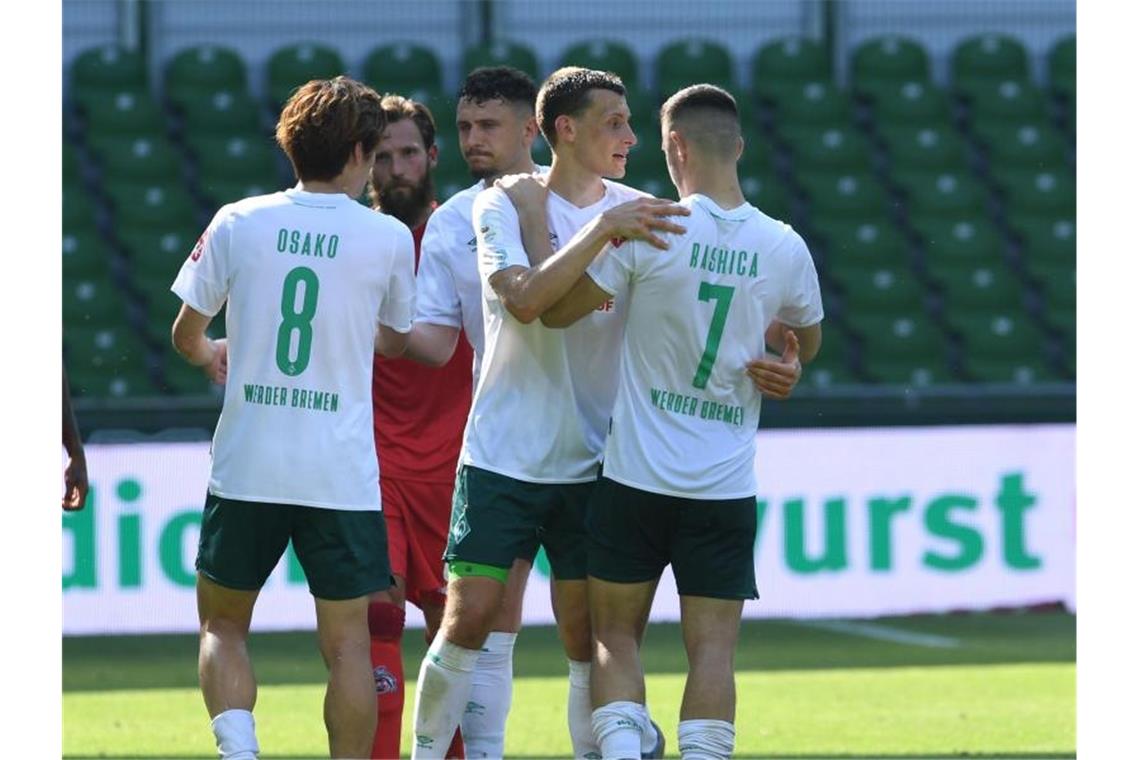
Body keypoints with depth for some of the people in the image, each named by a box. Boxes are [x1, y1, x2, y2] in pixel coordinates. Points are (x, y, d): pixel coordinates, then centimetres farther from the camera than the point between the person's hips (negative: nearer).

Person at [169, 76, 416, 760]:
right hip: (341, 472, -1)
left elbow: (186, 333, 8)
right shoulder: (390, 237, -2)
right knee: (347, 643, 5)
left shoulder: (237, 223, -1)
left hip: (246, 470, 1)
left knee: (222, 624, 14)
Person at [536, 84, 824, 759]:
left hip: (636, 477, -1)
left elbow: (555, 310, -3)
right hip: (727, 488, 1)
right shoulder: (785, 248, -1)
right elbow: (807, 346, 17)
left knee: (615, 634, 9)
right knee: (713, 647, 3)